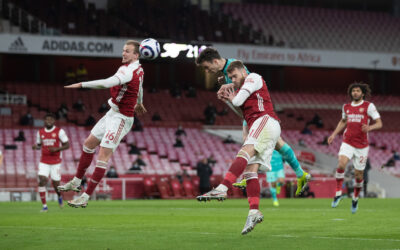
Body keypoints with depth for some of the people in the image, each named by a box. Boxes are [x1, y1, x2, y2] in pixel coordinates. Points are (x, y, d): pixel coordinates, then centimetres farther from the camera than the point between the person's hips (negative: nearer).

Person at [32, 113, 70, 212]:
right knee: (42, 181, -16)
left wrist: (57, 149, -20)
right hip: (44, 162, 2)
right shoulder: (40, 132, 6)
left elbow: (67, 145, -4)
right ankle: (44, 206, -11)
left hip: (56, 162, -2)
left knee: (56, 184, 3)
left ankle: (60, 196, 40)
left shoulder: (59, 131, -4)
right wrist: (35, 146, -6)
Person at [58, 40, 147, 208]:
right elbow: (139, 88, 29)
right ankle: (76, 182, 32)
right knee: (89, 143, 19)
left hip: (121, 118, -11)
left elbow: (107, 83, -37)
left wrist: (81, 85, -34)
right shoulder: (138, 69, 8)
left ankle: (85, 198, -12)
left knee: (103, 156, -11)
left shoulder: (128, 71, -23)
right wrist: (139, 103, 49)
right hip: (112, 114, 11)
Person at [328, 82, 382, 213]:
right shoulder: (346, 107, 9)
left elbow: (379, 123, -5)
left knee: (358, 174, 5)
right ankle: (338, 193, -13)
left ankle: (355, 199, 29)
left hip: (362, 145, -2)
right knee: (341, 164, -24)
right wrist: (334, 134, 16)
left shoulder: (369, 106, -4)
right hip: (347, 142, 2)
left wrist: (370, 127, -26)